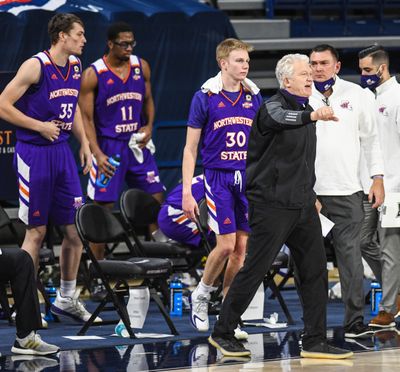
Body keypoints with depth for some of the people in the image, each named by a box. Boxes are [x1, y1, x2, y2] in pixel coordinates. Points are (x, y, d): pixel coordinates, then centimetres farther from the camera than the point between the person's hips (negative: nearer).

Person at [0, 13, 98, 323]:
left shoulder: (75, 65, 9)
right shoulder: (36, 66, -14)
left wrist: (84, 143, 16)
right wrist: (41, 127, -15)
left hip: (62, 152, 7)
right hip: (35, 154, -7)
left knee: (76, 228, 6)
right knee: (36, 231, -3)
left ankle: (67, 299, 19)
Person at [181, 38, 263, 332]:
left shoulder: (254, 97, 7)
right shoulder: (205, 98, -5)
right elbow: (190, 148, -2)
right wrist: (187, 191, -7)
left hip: (249, 178, 4)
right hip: (218, 177, -4)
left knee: (242, 247, 2)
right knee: (226, 244, -12)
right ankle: (201, 295, 14)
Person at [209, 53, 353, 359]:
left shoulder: (305, 110, 16)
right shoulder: (274, 107, -11)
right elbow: (281, 119, -38)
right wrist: (312, 116, -55)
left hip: (302, 206, 8)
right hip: (272, 205, -8)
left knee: (315, 270, 2)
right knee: (255, 269, -3)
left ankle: (315, 342, 5)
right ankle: (222, 333, 9)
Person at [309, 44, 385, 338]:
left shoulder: (355, 94, 7)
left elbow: (370, 137, 12)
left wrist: (378, 178, 5)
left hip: (347, 192, 0)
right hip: (309, 190, 0)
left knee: (350, 253, -6)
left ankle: (355, 321, -4)